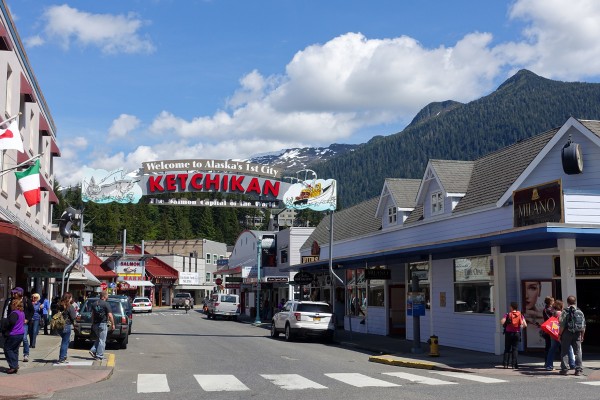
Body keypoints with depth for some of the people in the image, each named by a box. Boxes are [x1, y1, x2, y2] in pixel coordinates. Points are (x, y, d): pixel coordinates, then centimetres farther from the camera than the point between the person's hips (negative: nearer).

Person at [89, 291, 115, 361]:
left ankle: (93, 350, 6)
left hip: (95, 324, 6)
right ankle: (99, 356, 1)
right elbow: (110, 315, -14)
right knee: (102, 340, 0)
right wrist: (113, 324, -5)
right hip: (103, 324, -6)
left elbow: (92, 315, 16)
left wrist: (93, 323, 25)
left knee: (98, 339, 21)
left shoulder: (94, 304, 10)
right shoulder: (106, 304, -10)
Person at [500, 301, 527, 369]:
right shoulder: (520, 315, -1)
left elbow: (502, 322, -19)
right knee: (515, 349, 7)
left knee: (507, 349, 8)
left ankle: (505, 364, 5)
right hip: (517, 333, 1)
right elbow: (525, 325, -6)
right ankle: (514, 364, 2)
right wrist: (521, 326, 14)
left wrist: (505, 325, 3)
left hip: (508, 333, -1)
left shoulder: (508, 314, -7)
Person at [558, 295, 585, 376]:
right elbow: (583, 326, 5)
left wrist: (559, 334, 0)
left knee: (564, 352, 4)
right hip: (577, 334, 3)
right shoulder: (580, 312, 3)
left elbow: (562, 325, -10)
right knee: (577, 352, 9)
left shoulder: (565, 312, -8)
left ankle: (564, 369, 3)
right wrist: (582, 335, 14)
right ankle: (579, 370, 7)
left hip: (567, 334, -3)